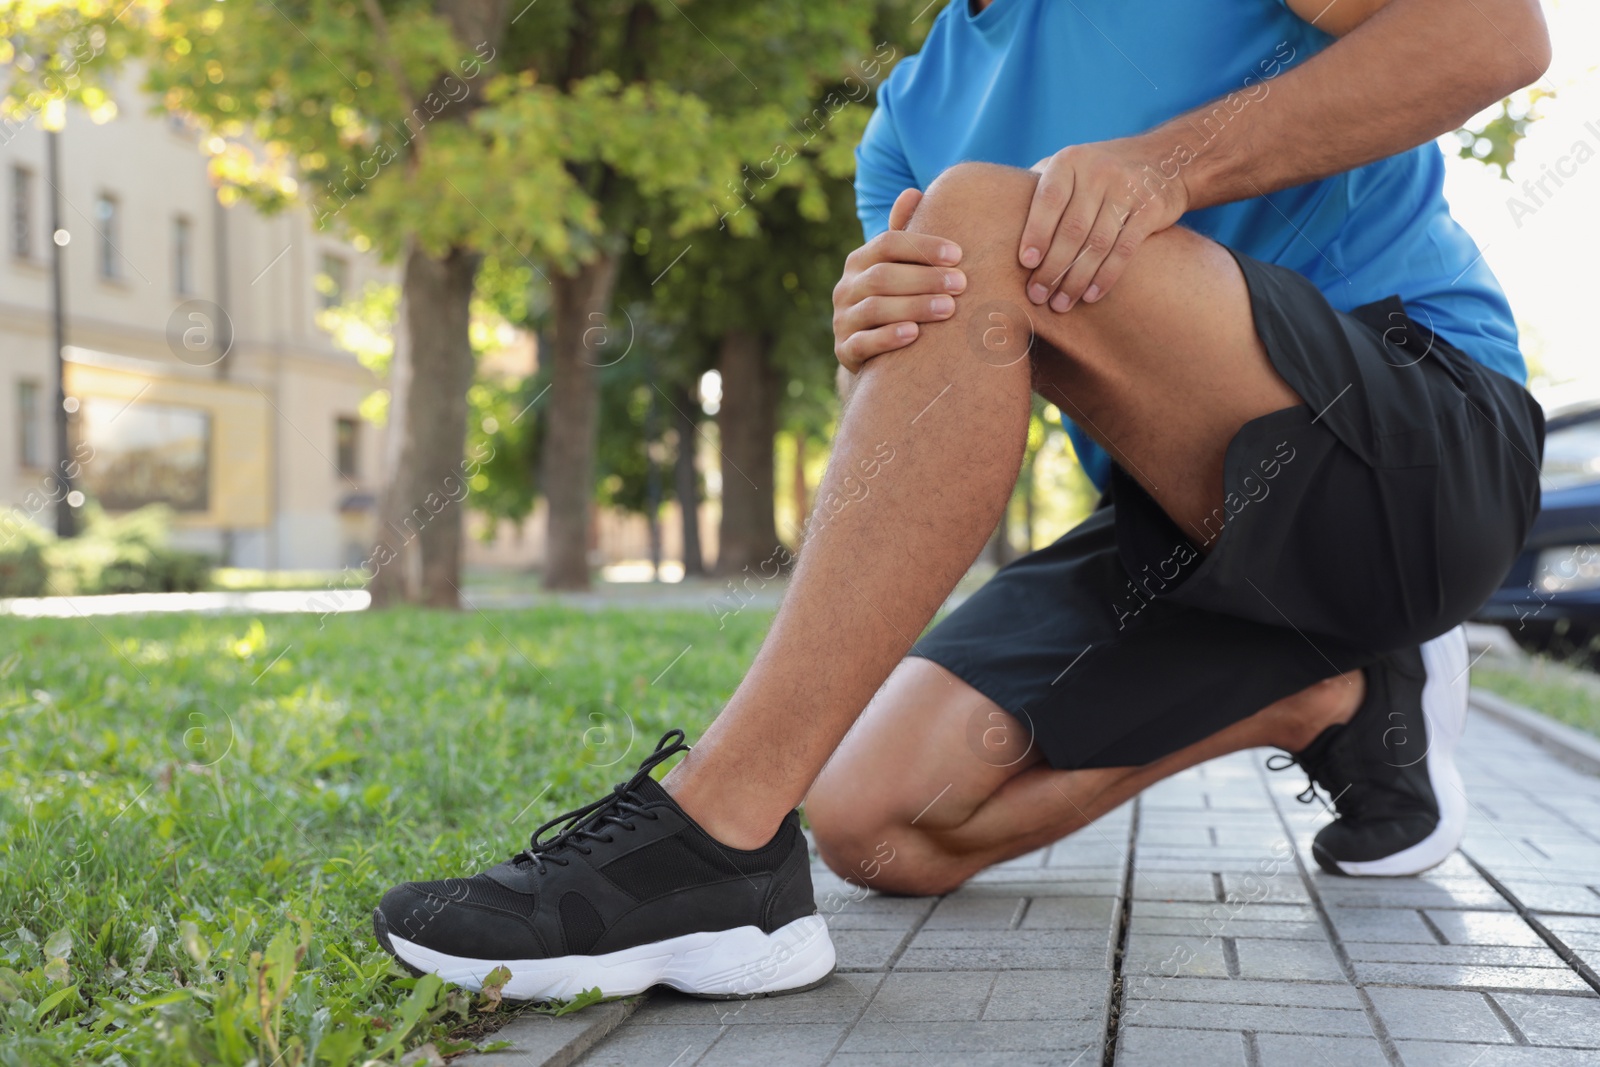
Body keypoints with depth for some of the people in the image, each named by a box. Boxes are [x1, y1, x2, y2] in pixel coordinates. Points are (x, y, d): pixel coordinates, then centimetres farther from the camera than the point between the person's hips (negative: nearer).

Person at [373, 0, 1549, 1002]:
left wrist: (1169, 161, -25)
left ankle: (709, 840, -31)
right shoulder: (910, 125, 14)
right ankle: (1328, 703, 12)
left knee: (978, 221, -26)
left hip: (1430, 448, -6)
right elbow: (951, 447, 3)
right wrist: (879, 340, -21)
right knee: (876, 825, -5)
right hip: (1186, 524, 7)